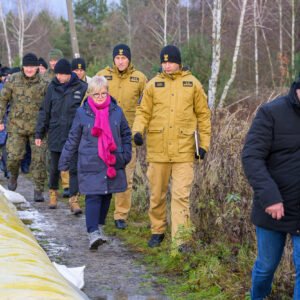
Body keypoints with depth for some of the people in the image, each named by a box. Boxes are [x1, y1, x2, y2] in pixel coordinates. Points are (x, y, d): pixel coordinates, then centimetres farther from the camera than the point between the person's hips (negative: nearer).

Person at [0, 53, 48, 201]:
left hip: (37, 127, 0)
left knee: (39, 158, -3)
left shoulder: (43, 84, -1)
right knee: (14, 156, -5)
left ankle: (39, 190, 7)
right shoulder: (13, 80, 1)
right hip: (17, 125, 0)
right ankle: (13, 175, 28)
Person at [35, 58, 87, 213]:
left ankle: (74, 200, -2)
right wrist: (39, 133, 7)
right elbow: (44, 111, 9)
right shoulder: (52, 87, 3)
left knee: (74, 169, -5)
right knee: (54, 168, 11)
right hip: (56, 135, 2)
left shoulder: (82, 88, -4)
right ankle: (53, 194, 30)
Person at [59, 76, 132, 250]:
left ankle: (100, 226, 30)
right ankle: (93, 233, -18)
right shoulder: (82, 113, -1)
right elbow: (73, 139, 7)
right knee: (93, 197, -12)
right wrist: (64, 162, 9)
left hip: (113, 164, 3)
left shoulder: (116, 111, 4)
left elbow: (126, 135, 15)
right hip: (90, 165, -3)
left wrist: (125, 155, 4)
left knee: (107, 196, 12)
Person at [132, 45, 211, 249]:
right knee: (157, 195, 12)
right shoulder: (154, 84, 5)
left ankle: (180, 242, -7)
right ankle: (158, 231, 31)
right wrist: (138, 130, -11)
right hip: (158, 150, 2)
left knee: (181, 196, -7)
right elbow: (143, 112, 8)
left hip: (184, 151, -2)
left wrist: (204, 143, 3)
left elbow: (203, 115, 8)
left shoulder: (192, 84, 3)